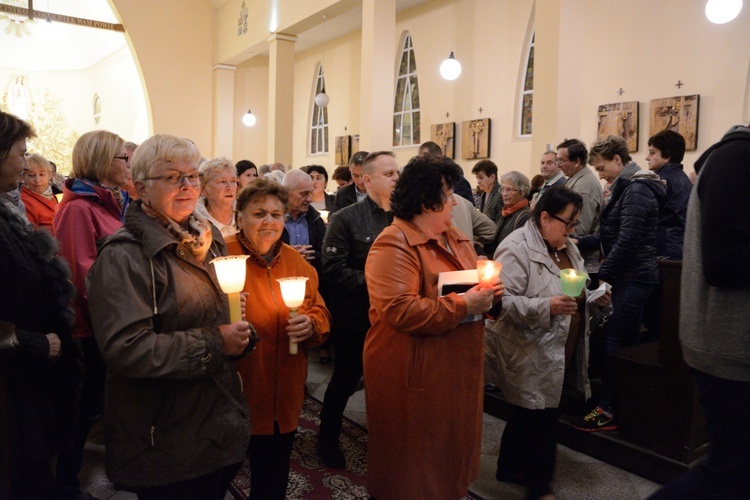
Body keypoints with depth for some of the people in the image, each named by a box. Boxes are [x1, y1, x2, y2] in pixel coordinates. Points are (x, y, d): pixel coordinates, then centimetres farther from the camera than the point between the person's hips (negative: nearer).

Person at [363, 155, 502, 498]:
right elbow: (398, 311, -29)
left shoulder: (455, 238, 10)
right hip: (414, 374, -8)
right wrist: (463, 306, -24)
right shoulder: (393, 244, -19)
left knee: (451, 453, 23)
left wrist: (488, 293, -3)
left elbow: (469, 282, 21)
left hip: (457, 368, 9)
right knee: (412, 469, 9)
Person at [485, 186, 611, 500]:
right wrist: (546, 306, -32)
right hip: (530, 357, -9)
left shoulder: (566, 247, 11)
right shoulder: (516, 249, -18)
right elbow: (503, 301, -25)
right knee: (540, 419, 0)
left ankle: (510, 468, 37)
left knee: (526, 415, 20)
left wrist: (594, 296, 2)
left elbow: (574, 291, 21)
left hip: (557, 354, 9)